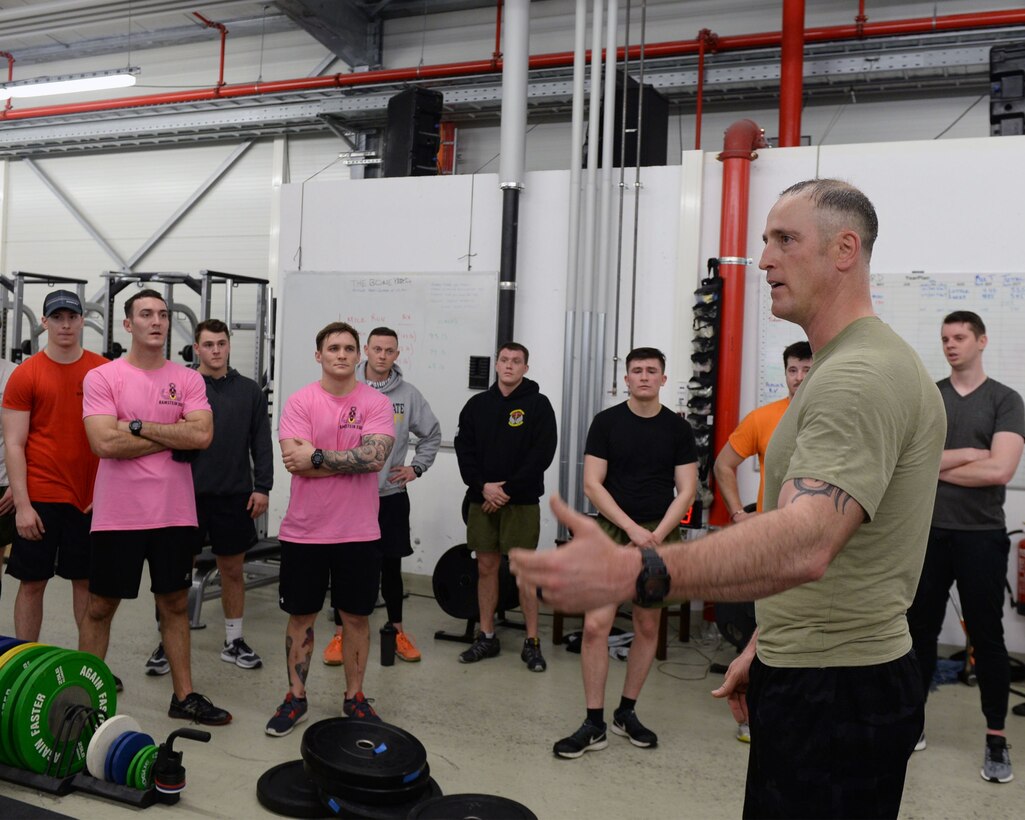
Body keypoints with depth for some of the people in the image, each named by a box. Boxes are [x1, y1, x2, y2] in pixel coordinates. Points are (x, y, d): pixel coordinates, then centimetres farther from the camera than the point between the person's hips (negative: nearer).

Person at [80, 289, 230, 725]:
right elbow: (105, 443, -18)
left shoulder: (188, 379, 3)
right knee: (101, 606, 10)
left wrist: (138, 425, -13)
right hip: (118, 515, -3)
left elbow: (202, 435, -11)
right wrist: (174, 436, -12)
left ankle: (184, 695, 24)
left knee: (175, 603, 13)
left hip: (175, 513, 3)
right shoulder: (101, 377, -5)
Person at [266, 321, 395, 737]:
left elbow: (375, 455, -18)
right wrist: (352, 460, -15)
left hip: (358, 532, 0)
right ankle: (296, 697, 27)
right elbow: (294, 460, -16)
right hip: (304, 530, 0)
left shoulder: (376, 403, -2)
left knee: (357, 616, 11)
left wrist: (316, 456, -16)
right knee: (301, 615, 11)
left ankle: (354, 697, 27)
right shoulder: (300, 402, -3)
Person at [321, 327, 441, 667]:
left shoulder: (408, 394, 1)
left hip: (392, 495, 1)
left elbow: (432, 434, 13)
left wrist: (417, 467, 6)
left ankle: (397, 631, 24)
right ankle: (341, 634, 18)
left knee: (391, 564, 10)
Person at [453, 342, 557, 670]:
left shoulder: (538, 404, -1)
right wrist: (483, 486, -10)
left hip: (522, 501, -3)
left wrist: (508, 490, -13)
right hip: (482, 498, 3)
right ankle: (486, 637, 18)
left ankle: (532, 642, 8)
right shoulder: (477, 404, 9)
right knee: (486, 567, 8)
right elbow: (464, 449, 4)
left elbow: (542, 454, -9)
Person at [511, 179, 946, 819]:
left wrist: (632, 572, -49)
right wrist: (769, 644, 18)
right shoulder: (864, 365, 14)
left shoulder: (862, 376, -22)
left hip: (834, 692, -10)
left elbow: (803, 543, -38)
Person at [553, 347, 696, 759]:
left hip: (660, 536, 2)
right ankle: (594, 724, 1)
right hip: (612, 532, -2)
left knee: (647, 627, 9)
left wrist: (656, 535, -12)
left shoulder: (678, 428, 3)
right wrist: (632, 528, -13)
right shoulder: (606, 422, -1)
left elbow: (686, 490, 1)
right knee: (595, 625, -10)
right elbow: (592, 483, -5)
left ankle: (626, 713, 25)